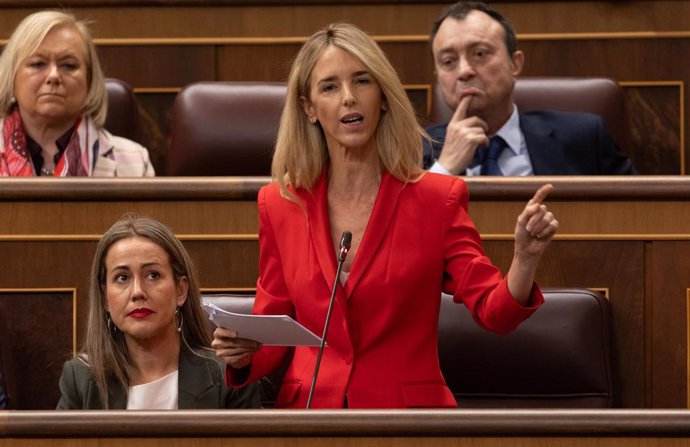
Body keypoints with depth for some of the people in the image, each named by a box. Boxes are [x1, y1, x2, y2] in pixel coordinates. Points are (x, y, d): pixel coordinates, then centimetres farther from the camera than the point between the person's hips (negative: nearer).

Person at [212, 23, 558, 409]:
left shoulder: (437, 199, 1)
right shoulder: (279, 203, 6)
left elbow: (494, 311, -5)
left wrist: (526, 258, -25)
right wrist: (241, 354, -9)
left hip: (408, 407, -2)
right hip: (309, 406, 2)